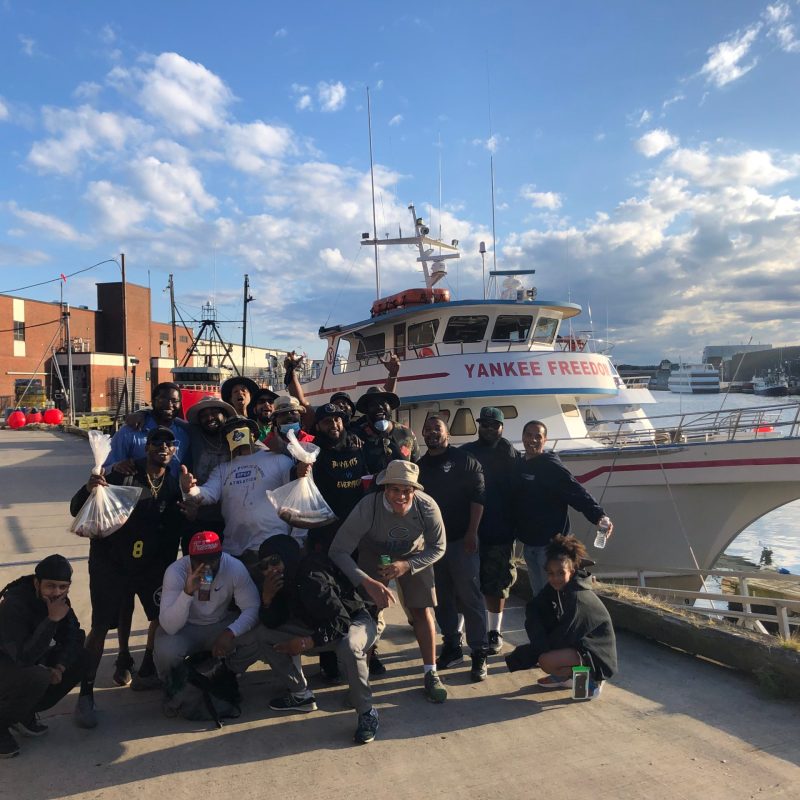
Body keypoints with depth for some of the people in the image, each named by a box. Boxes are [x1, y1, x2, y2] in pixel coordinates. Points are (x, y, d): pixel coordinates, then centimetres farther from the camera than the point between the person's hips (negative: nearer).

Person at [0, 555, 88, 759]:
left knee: (81, 659, -9)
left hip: (29, 660, 8)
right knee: (37, 678, -35)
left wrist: (60, 667, -18)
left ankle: (24, 714, 3)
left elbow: (74, 637, -2)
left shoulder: (58, 599, -8)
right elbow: (25, 657, -38)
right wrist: (52, 620, -39)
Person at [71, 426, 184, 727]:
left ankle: (147, 668, 30)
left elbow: (174, 529, 4)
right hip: (111, 563, -4)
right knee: (101, 626, -4)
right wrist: (88, 489, -32)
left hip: (152, 563, 4)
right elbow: (77, 511, -14)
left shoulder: (173, 485, -2)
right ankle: (86, 693, 7)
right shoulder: (124, 474, -13)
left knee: (163, 616, 7)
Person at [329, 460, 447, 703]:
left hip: (414, 556, 1)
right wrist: (368, 582, -44)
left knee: (422, 611, -5)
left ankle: (431, 674, 8)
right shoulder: (367, 508, -37)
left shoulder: (427, 507, -32)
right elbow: (338, 551, -34)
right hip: (373, 556, -1)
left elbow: (437, 548, -14)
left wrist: (407, 566, -29)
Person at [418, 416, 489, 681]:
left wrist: (472, 533, -15)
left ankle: (479, 653, 5)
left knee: (469, 596, -3)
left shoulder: (464, 460, -3)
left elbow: (477, 496, -9)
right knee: (442, 598, 11)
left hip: (461, 540, -5)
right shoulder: (420, 466, 12)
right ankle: (452, 647, 24)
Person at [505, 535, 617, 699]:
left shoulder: (578, 598, -27)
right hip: (576, 643, 9)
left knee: (546, 662, -27)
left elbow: (562, 636, -25)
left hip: (596, 653, -9)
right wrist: (540, 640, -25)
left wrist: (520, 657, -19)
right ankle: (564, 677, 13)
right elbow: (532, 609, -5)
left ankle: (590, 678, -4)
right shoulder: (554, 587, -3)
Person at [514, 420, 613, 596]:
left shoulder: (551, 465, -14)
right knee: (538, 594, 18)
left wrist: (598, 515, -39)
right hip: (528, 543, 7)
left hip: (550, 543, -7)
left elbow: (576, 492, -25)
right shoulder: (519, 465, 8)